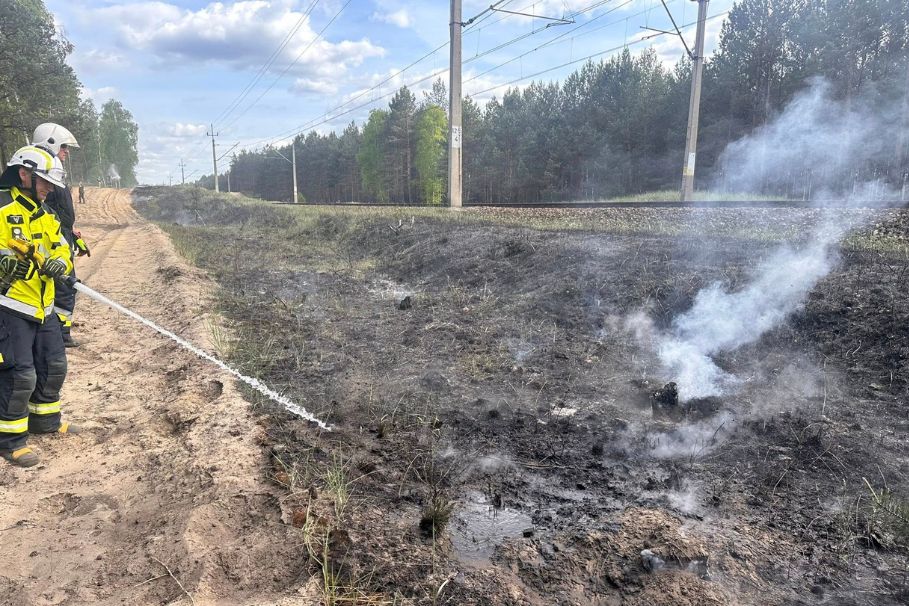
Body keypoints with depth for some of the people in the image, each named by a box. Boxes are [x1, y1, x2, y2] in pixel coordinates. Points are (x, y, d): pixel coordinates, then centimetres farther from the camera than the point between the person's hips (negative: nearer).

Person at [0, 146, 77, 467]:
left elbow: (63, 251, 11)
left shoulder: (45, 215, 12)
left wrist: (60, 264, -10)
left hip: (43, 307, 8)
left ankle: (45, 419, 37)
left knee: (54, 367, 17)